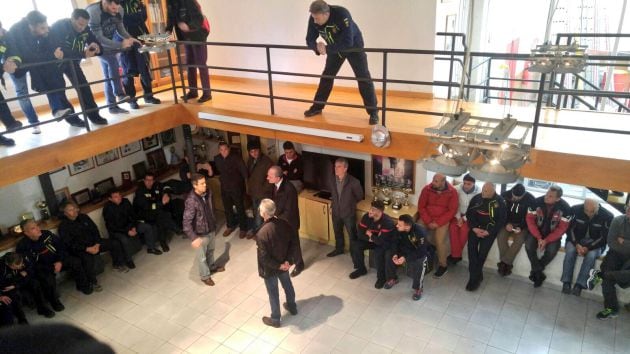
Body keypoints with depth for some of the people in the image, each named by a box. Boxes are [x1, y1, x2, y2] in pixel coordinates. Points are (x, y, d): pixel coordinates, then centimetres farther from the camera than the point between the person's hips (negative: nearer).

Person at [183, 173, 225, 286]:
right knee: (202, 256, 15)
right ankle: (205, 276, 37)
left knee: (211, 250, 30)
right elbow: (187, 221, -30)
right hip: (200, 233, -6)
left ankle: (212, 266, 55)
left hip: (211, 229, 6)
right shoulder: (191, 200, -32)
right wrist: (193, 238, -34)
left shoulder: (208, 193, -10)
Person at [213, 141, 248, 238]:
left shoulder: (236, 158, -18)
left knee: (240, 208, 6)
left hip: (236, 187, -5)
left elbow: (244, 171, -15)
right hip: (224, 188, 5)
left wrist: (247, 183, -15)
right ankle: (230, 226, 38)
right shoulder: (217, 159, -3)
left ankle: (243, 228, 21)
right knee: (227, 208, 18)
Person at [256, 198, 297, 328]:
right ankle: (292, 307, 53)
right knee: (287, 285, 29)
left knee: (273, 293, 16)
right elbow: (292, 243, -5)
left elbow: (264, 257, -27)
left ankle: (275, 319, 36)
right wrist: (287, 260, -5)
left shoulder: (262, 233, -33)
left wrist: (278, 266, -14)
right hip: (283, 264, 6)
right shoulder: (284, 224, -15)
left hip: (270, 268, -6)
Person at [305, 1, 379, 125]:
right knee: (326, 76, 7)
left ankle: (373, 112, -3)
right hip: (335, 49, 5)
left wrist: (327, 49, -41)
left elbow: (347, 42, -43)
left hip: (354, 46, -5)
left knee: (363, 78, -8)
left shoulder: (342, 14, -38)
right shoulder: (314, 19, -22)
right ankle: (317, 107, 20)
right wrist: (317, 47, -37)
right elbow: (310, 40, -14)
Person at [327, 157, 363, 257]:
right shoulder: (333, 180, -7)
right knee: (337, 232, 23)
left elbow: (360, 196, -6)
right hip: (336, 212, 5)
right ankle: (339, 249, 46)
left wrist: (350, 204, 3)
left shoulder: (353, 182, -23)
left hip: (349, 213, -5)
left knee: (352, 235, 12)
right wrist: (332, 206, 12)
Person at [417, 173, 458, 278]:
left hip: (442, 220, -2)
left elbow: (452, 210, -10)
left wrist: (437, 223, -17)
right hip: (427, 218, 3)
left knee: (439, 241, -20)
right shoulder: (427, 189, -8)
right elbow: (421, 206, -3)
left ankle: (443, 265, 3)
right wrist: (428, 221, -13)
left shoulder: (452, 192, -13)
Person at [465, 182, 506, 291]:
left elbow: (501, 221, -4)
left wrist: (488, 232, -14)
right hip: (476, 227, 3)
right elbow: (469, 214, 6)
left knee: (483, 249, -21)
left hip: (490, 229, -2)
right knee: (471, 245, -20)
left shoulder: (499, 202, -5)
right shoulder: (476, 198, 2)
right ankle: (476, 276, -12)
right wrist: (474, 228, -9)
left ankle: (475, 277, -6)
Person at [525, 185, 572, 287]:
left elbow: (562, 228, -15)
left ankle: (535, 271, -5)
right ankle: (539, 272, -9)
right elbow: (530, 219, -10)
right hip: (537, 231, 1)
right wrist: (538, 238, -19)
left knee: (552, 250, -29)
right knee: (528, 245, -26)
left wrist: (546, 240, -22)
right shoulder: (537, 201, -16)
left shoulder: (565, 207, -18)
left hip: (553, 235, -1)